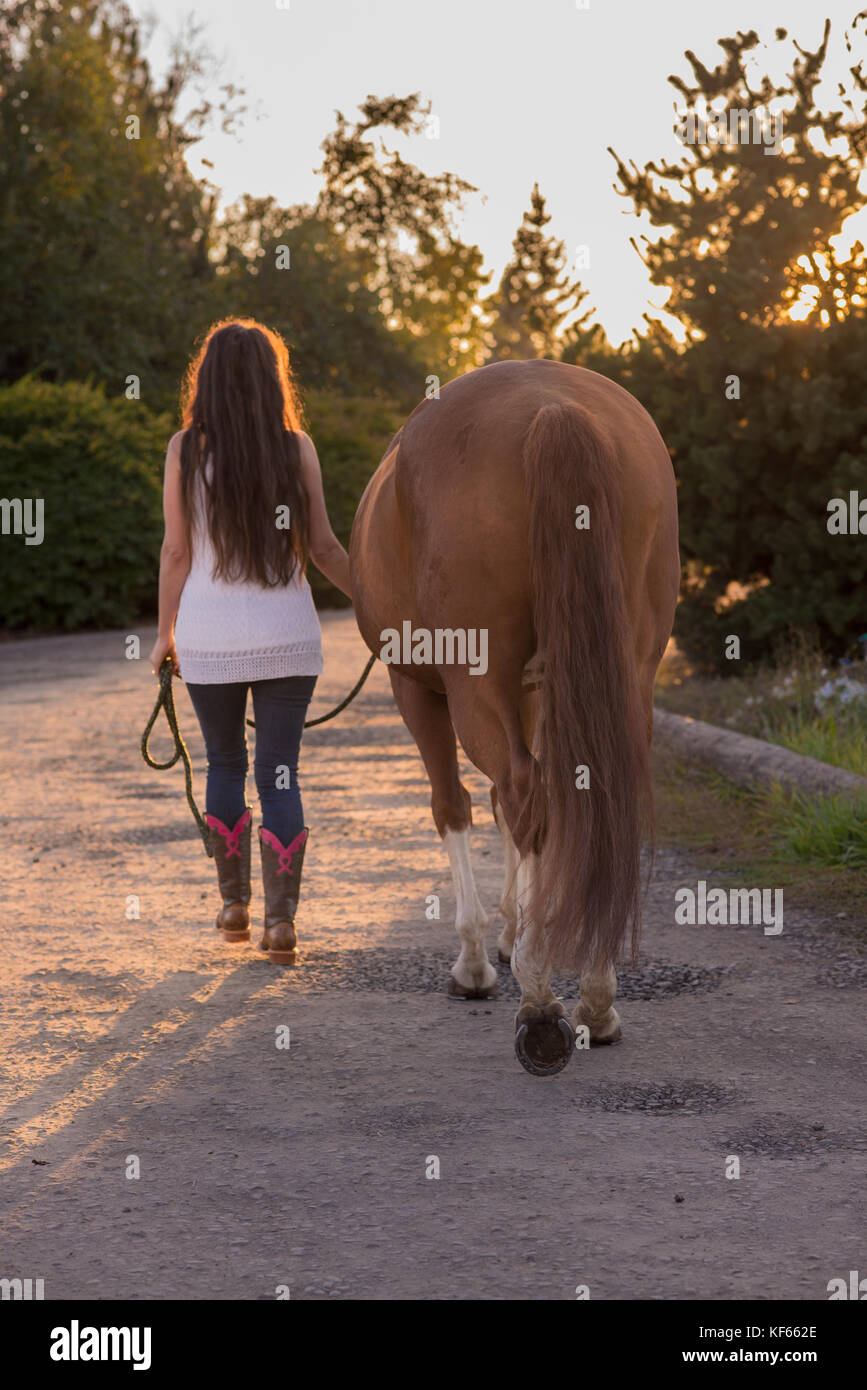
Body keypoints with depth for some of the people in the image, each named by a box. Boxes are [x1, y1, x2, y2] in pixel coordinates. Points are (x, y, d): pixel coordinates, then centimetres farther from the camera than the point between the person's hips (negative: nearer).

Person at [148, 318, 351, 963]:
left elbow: (176, 551, -3)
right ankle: (281, 917, -2)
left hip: (208, 637, 0)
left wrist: (165, 632, 8)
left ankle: (235, 903, 24)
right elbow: (324, 548, -1)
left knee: (225, 764, 17)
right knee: (280, 772, 5)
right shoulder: (296, 447, -3)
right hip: (287, 637, 0)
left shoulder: (186, 449, -4)